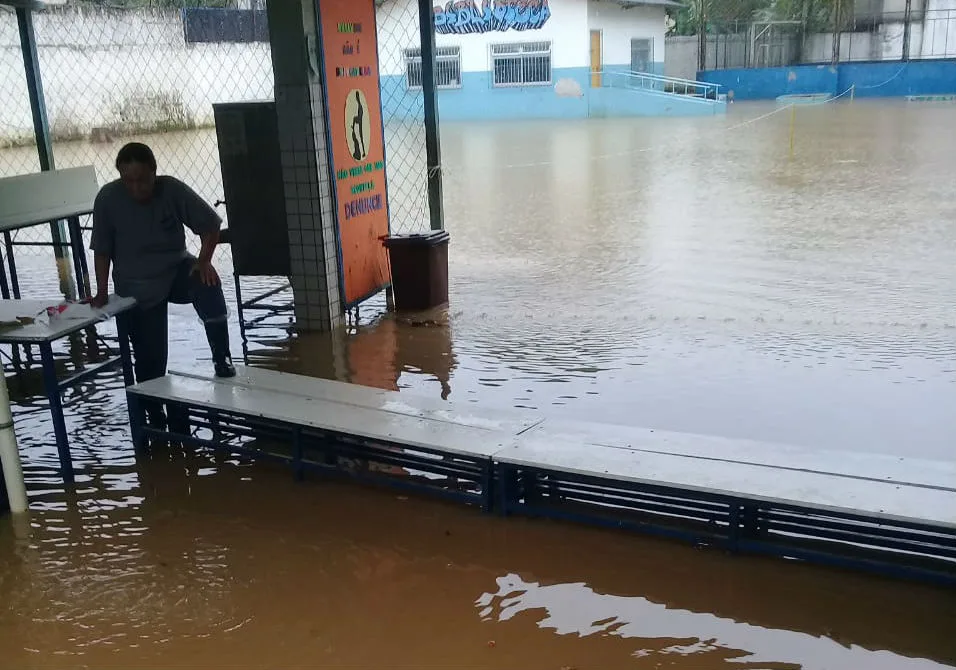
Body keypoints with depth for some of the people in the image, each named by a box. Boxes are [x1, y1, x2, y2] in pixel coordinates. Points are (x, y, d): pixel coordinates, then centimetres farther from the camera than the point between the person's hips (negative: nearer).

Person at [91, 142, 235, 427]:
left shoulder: (172, 189, -16)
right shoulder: (108, 198, -16)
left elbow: (209, 225, -7)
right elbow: (101, 249, -6)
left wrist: (204, 260, -20)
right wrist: (102, 292, -9)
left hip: (176, 269, 0)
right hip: (137, 288, 0)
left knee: (207, 283, -35)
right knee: (150, 358, 0)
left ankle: (221, 358, -23)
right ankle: (156, 418, 22)